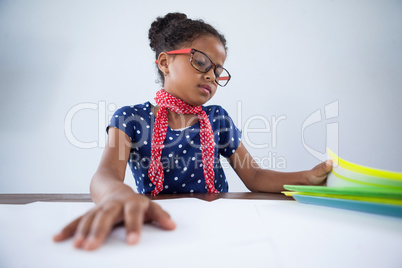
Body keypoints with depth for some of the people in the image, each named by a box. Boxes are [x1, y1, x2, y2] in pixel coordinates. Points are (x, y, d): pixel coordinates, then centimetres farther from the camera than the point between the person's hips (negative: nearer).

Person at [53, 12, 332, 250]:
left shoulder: (218, 119, 5)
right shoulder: (131, 118, -2)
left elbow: (254, 176, 6)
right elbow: (106, 174, -19)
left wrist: (307, 177, -12)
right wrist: (120, 195, -45)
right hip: (156, 228, -1)